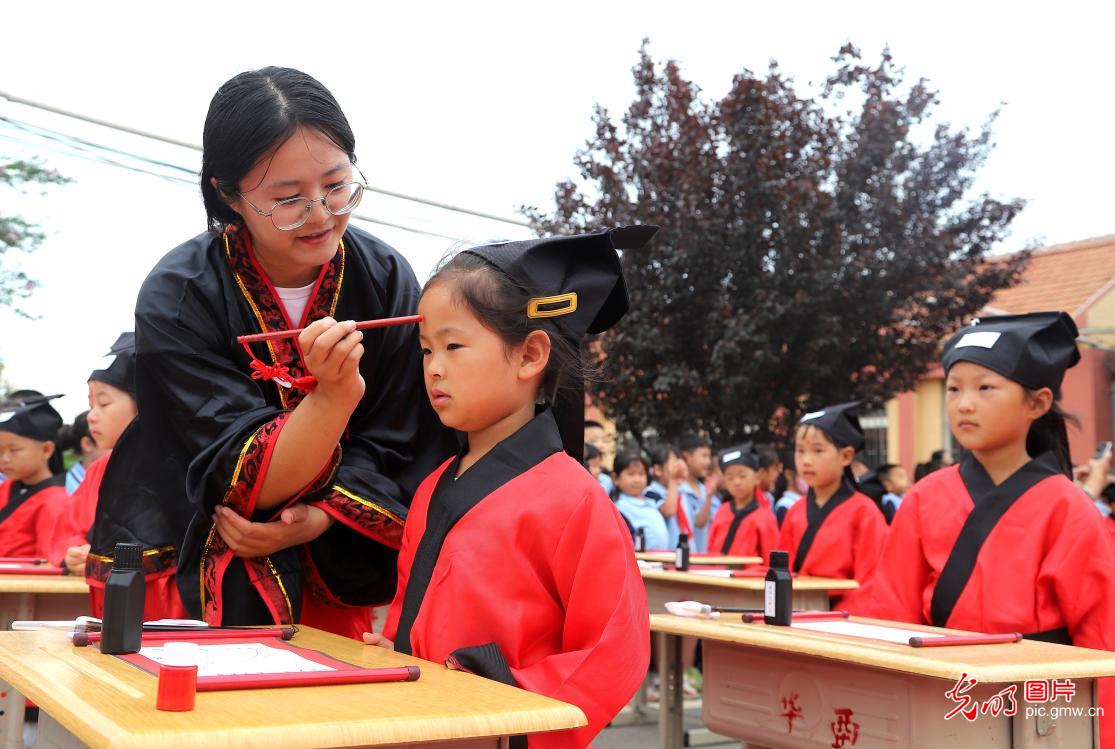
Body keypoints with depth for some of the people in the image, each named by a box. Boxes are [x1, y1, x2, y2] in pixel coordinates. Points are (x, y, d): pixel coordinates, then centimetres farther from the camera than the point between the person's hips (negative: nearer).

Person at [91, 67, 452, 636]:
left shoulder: (387, 280, -12)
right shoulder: (176, 297, -20)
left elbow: (400, 453, -7)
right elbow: (245, 483, -25)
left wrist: (317, 520, -22)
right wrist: (336, 395, -39)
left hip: (338, 570, 2)